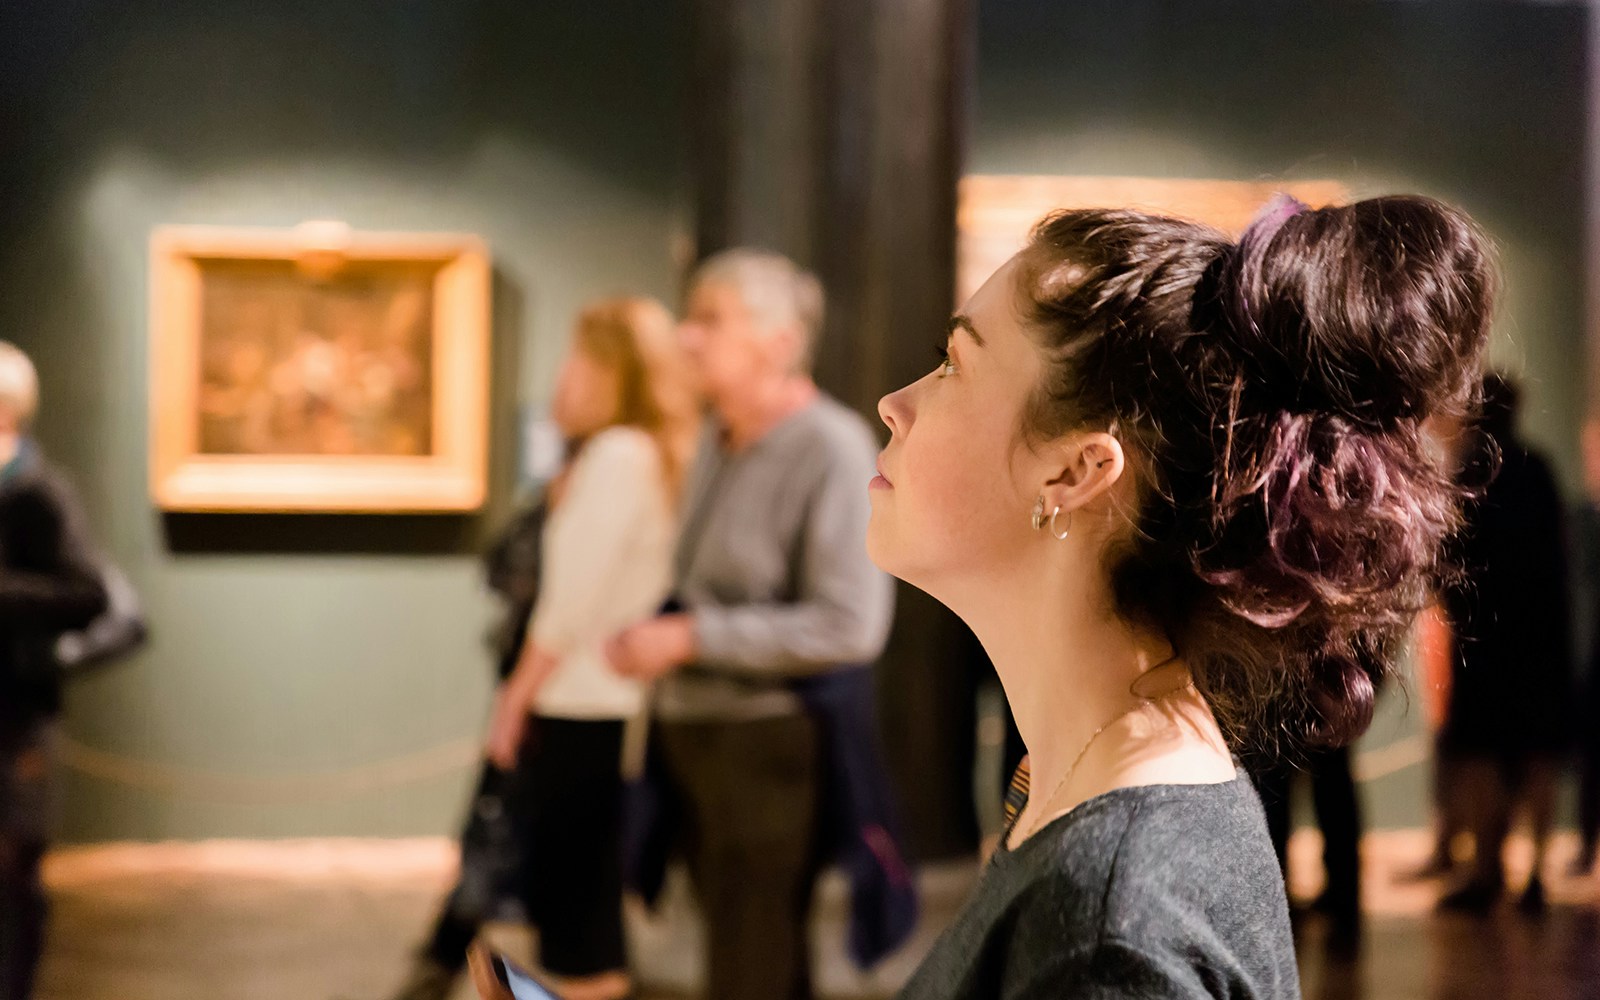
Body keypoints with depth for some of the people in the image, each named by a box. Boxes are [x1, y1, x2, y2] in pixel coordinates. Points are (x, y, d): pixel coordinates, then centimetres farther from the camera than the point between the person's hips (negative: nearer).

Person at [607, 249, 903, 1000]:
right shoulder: (717, 439, 9)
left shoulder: (830, 450, -16)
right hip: (695, 732, 8)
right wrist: (652, 640, 6)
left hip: (772, 741, -8)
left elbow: (850, 626, -21)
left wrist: (690, 637, -19)